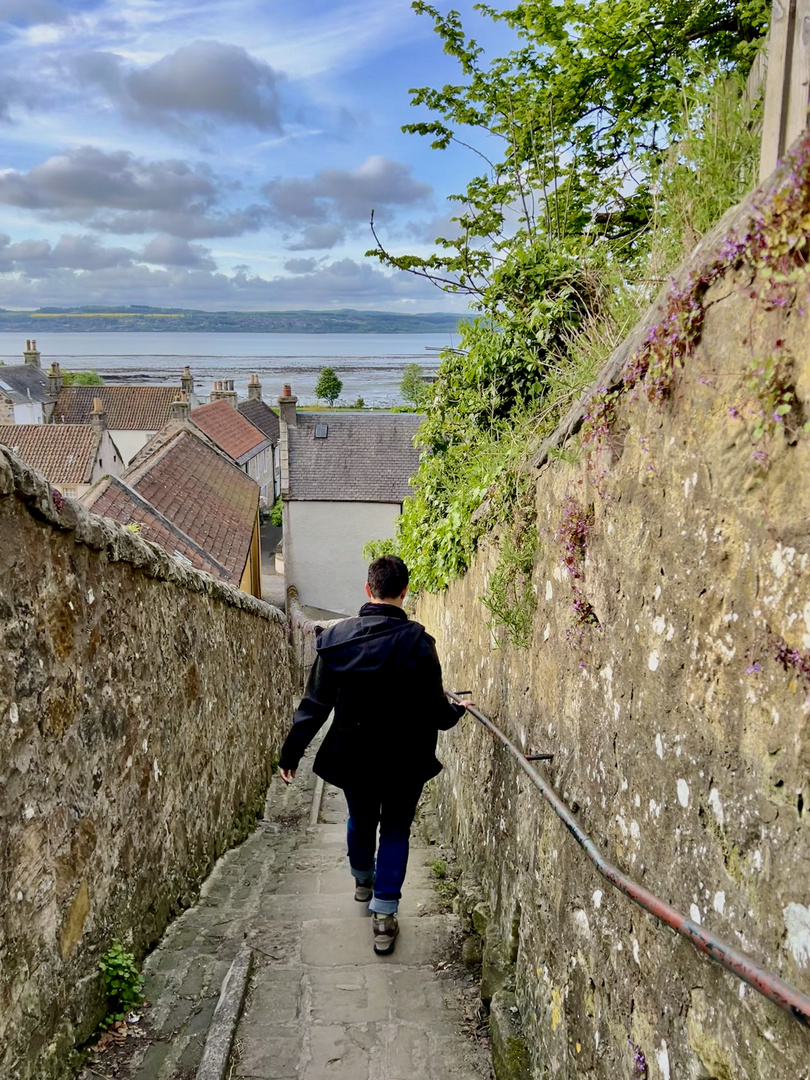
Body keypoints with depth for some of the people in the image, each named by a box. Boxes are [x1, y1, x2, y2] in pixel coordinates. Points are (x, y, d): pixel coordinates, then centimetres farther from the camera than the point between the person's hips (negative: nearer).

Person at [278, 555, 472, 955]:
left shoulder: (336, 637, -10)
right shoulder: (418, 641, -17)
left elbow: (315, 704, -6)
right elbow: (434, 708, -12)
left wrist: (291, 753, 4)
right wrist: (458, 710, 12)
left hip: (351, 757, 3)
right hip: (404, 760, -2)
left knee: (361, 820, 27)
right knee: (395, 831, 16)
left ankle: (362, 882, 50)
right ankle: (384, 915, 14)